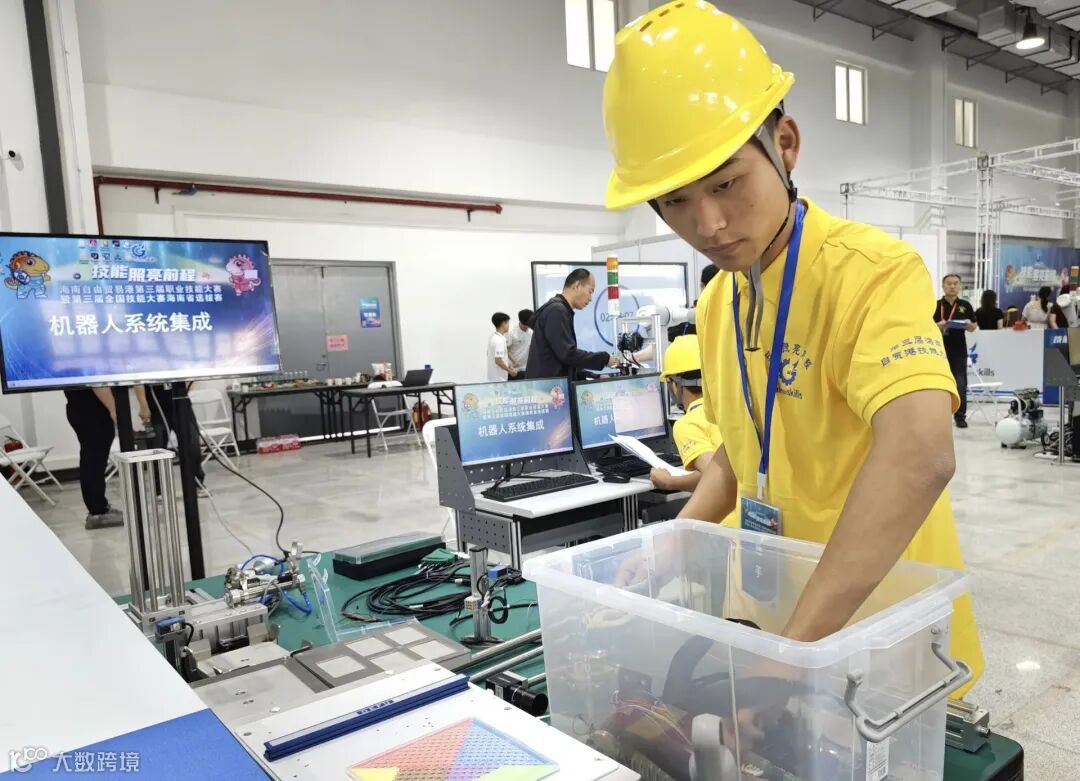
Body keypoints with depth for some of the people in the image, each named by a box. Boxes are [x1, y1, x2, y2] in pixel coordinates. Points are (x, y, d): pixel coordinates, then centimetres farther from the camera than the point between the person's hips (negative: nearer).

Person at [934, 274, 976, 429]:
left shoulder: (965, 305, 6)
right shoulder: (935, 305, 1)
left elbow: (973, 327, 11)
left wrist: (969, 325, -11)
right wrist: (938, 326, -19)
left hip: (959, 351, 1)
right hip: (939, 350, -1)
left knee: (961, 385, 1)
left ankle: (960, 416, 10)